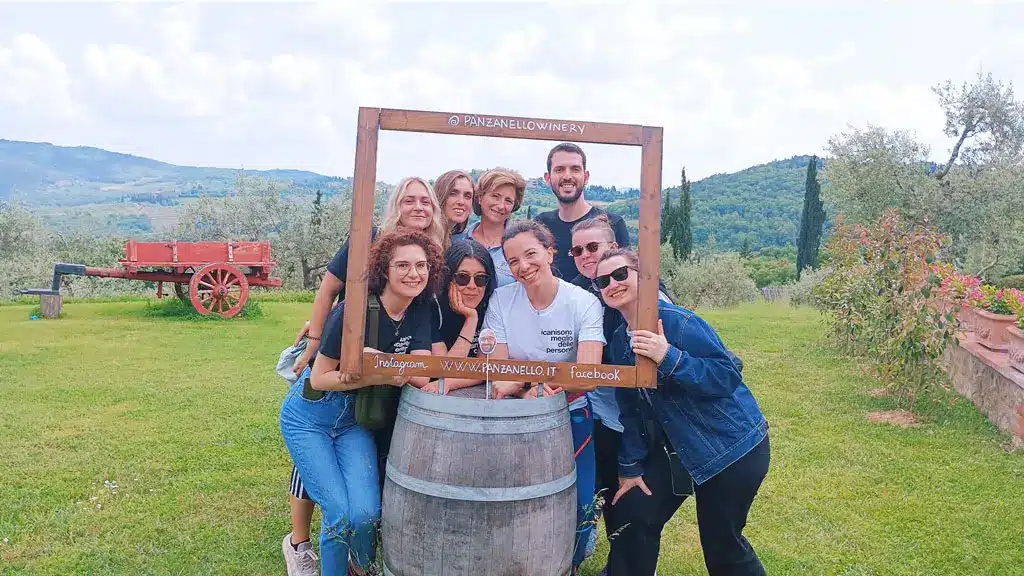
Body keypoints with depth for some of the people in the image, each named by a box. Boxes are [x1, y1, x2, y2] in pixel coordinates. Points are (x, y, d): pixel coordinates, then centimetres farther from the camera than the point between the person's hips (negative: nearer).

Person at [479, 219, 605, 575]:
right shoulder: (501, 300, -8)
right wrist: (531, 391, -31)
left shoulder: (583, 303, -14)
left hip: (571, 415, -1)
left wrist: (523, 380, -34)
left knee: (578, 507, -6)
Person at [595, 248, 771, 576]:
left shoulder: (679, 322, -22)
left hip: (733, 448, -7)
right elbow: (631, 410, 8)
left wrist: (669, 357, -38)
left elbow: (728, 377, -28)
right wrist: (631, 467, 7)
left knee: (722, 543, 5)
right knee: (633, 515, 9)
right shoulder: (619, 342, 1)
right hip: (677, 448, 7)